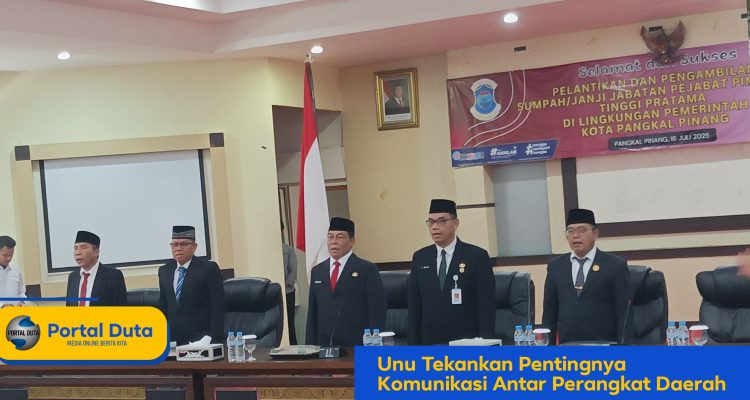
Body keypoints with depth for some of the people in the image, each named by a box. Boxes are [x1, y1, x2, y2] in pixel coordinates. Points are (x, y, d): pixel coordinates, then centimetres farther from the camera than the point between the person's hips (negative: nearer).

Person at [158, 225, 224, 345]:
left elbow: (217, 307, -7)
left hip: (201, 339, -4)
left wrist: (214, 338, -15)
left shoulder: (209, 269, -3)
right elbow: (163, 307, 19)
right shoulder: (164, 271, 14)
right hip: (174, 341, 4)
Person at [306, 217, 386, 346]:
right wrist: (310, 346, 8)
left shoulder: (367, 270, -2)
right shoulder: (317, 271, 14)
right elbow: (312, 313, 15)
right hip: (324, 346, 4)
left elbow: (377, 313, -4)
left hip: (357, 346, -4)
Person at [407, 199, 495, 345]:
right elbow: (414, 307, 11)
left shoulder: (477, 256, -1)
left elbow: (486, 306, -3)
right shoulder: (420, 258, 10)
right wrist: (413, 344, 4)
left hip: (466, 343, -3)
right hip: (430, 343, 3)